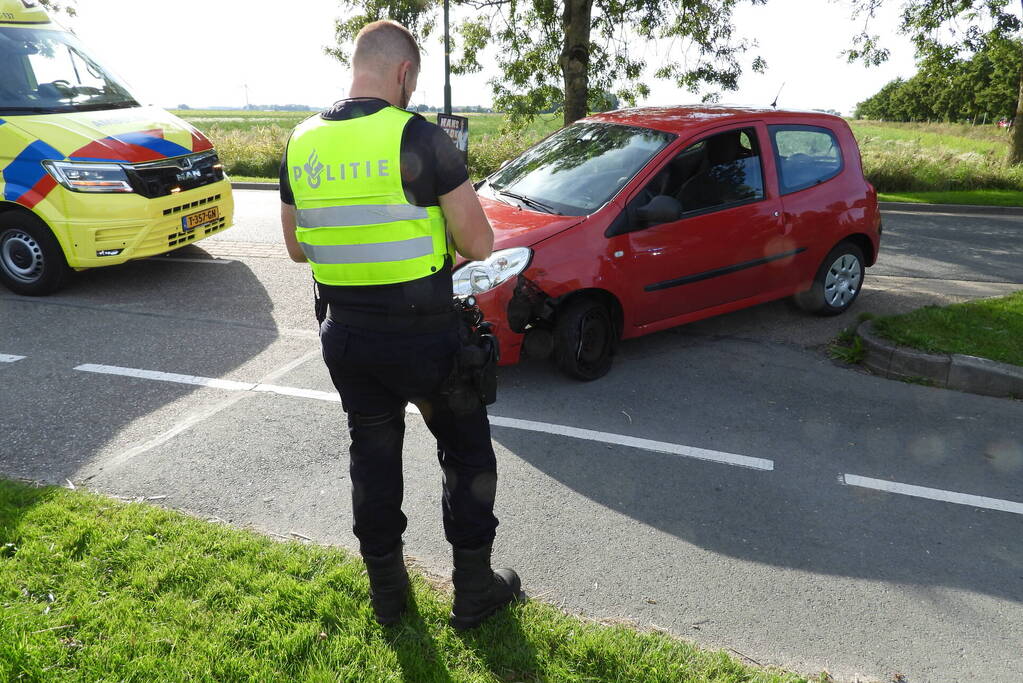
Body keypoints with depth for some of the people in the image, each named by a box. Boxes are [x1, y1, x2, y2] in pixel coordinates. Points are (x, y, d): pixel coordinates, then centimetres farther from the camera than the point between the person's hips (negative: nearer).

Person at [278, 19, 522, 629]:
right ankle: (474, 591, 25)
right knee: (467, 452, 15)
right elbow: (479, 243, -14)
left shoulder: (302, 143, 3)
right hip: (424, 335, -5)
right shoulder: (420, 138, -15)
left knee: (373, 456, 19)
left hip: (346, 338, 5)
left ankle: (388, 593, 34)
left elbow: (297, 246, 12)